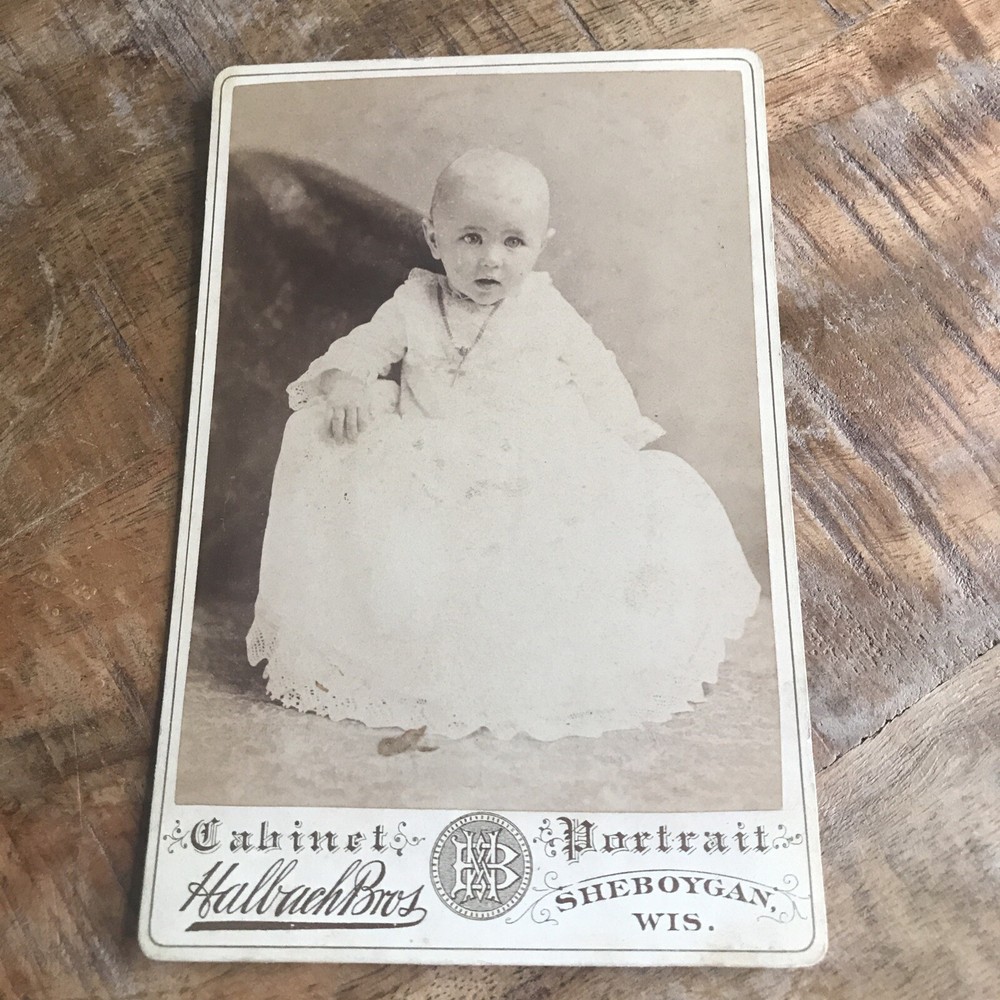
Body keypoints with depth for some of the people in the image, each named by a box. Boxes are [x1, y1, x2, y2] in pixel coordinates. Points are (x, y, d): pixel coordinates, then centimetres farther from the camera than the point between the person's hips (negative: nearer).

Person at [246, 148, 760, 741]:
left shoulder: (548, 313, 10)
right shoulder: (414, 307, 11)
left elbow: (600, 380, 10)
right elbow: (361, 348, 7)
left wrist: (618, 447, -3)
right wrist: (343, 381, -16)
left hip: (539, 477, 0)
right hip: (428, 477, 1)